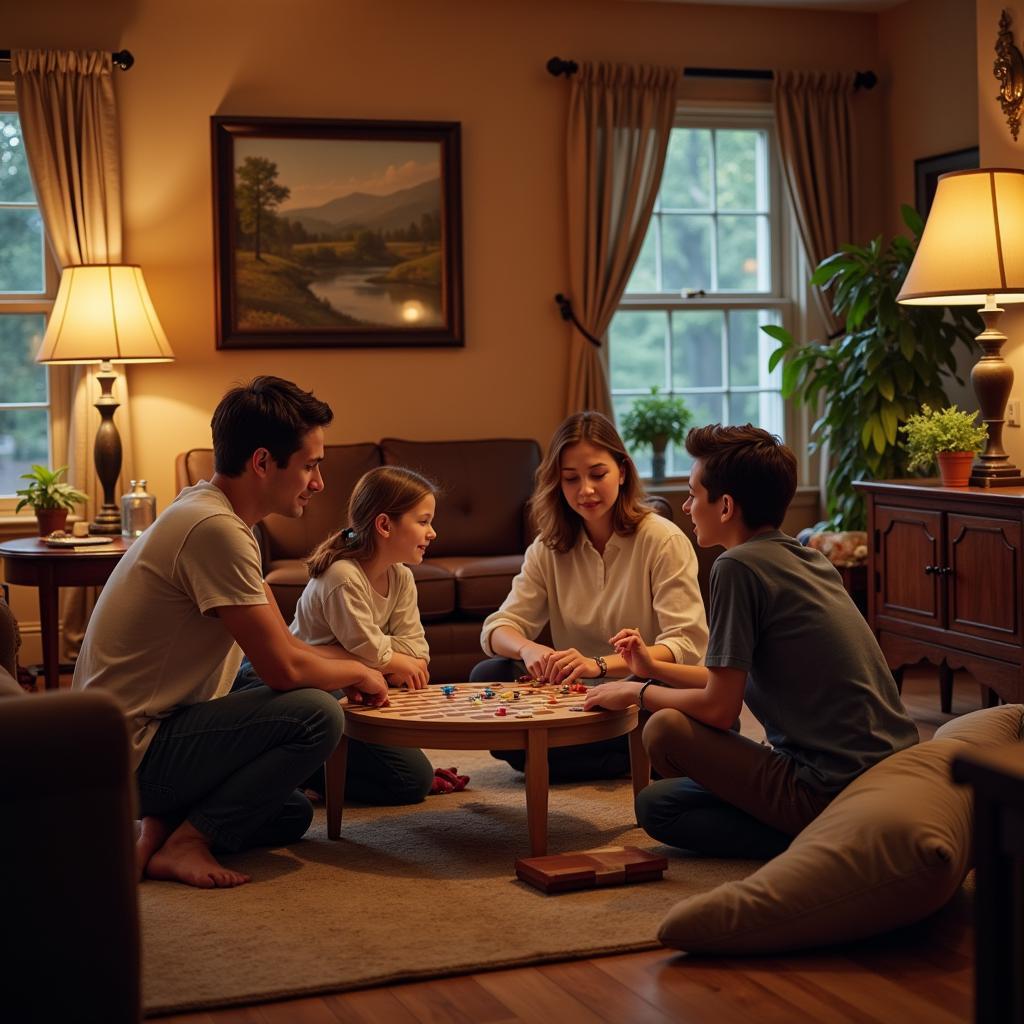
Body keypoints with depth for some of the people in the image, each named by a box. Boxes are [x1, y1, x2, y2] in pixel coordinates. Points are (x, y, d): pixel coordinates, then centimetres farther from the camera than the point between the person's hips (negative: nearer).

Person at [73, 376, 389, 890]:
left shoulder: (211, 512, 9)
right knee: (317, 714, -22)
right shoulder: (214, 529, -23)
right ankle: (184, 842, -12)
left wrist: (364, 664, 6)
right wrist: (357, 672, -3)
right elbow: (283, 668, -21)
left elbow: (284, 645, 15)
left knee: (290, 815, 21)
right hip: (131, 750, -11)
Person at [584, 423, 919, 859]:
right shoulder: (810, 559, 13)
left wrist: (638, 692, 4)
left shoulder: (738, 566, -14)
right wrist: (654, 669, 24)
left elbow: (719, 707, -12)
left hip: (834, 790, -9)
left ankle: (810, 840, -2)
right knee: (655, 802, 15)